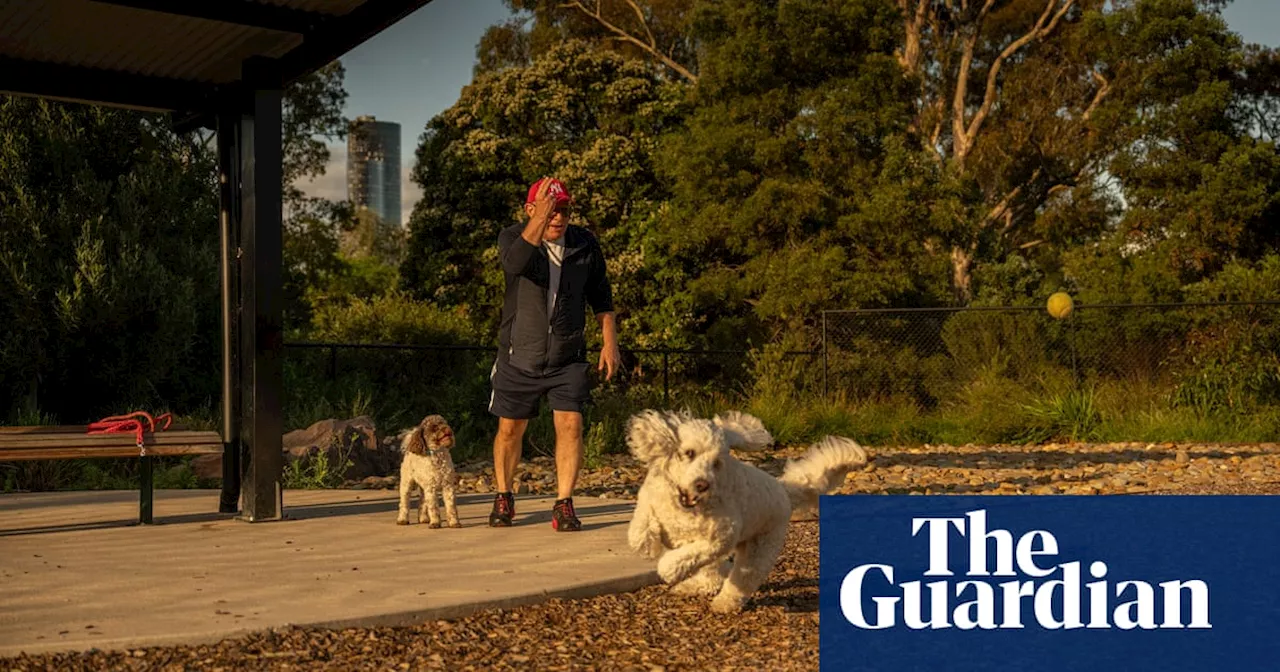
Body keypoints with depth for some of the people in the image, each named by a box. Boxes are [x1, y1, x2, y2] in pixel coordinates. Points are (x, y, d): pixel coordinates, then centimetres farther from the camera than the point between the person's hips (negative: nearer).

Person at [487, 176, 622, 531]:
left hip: (568, 358, 1)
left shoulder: (585, 244, -1)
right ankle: (503, 498, 31)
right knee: (510, 429, 10)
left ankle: (564, 505, -5)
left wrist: (610, 341, 3)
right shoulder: (513, 236, -10)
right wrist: (539, 219, -43)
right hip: (520, 356, -1)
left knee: (570, 425, -13)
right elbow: (515, 263, -35)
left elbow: (600, 296, 9)